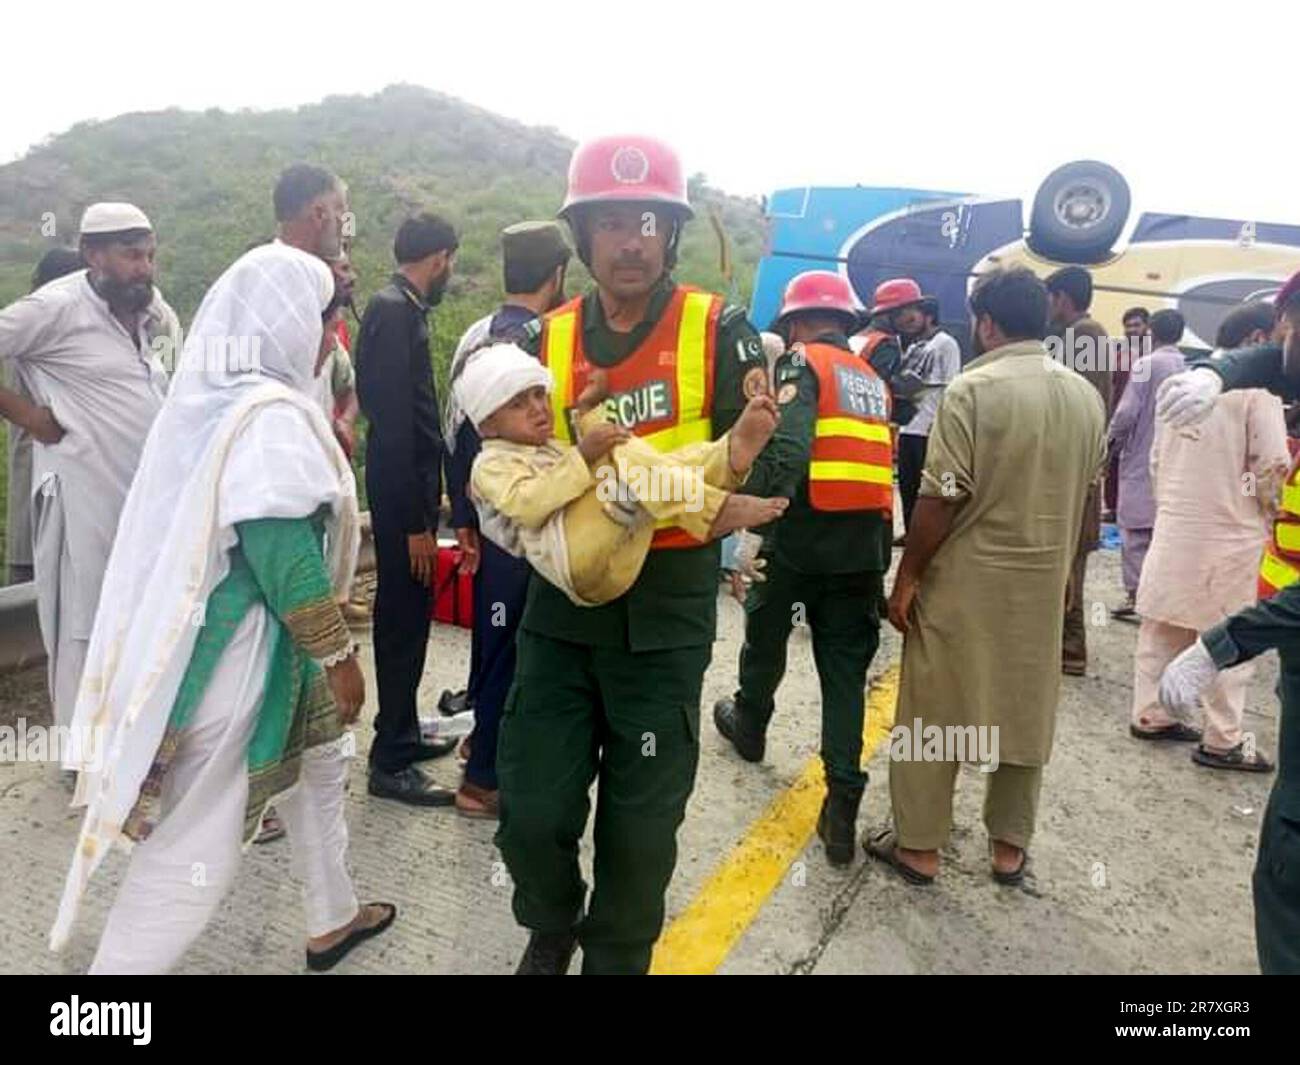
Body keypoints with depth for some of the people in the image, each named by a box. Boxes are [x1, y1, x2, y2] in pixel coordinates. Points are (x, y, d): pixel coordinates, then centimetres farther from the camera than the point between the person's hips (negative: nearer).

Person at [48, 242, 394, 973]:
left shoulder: (213, 397, 8)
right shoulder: (270, 415, -20)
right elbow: (284, 556, -24)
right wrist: (340, 655, -15)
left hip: (213, 631, 10)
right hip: (237, 645, -10)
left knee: (318, 763, 24)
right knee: (196, 843, 2)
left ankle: (333, 920, 41)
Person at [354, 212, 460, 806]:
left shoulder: (399, 308, 12)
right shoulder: (395, 312, -17)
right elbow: (394, 424, -23)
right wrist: (415, 522, -22)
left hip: (407, 488, 10)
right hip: (402, 493, -10)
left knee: (406, 617, 17)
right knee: (403, 619, -2)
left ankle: (402, 735, 32)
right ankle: (390, 762, 11)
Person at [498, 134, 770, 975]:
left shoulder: (718, 330, -3)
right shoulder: (547, 340, 4)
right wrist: (570, 454, -15)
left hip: (666, 619, -2)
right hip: (562, 607, 2)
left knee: (641, 827, 11)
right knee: (532, 813, 7)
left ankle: (618, 956, 39)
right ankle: (551, 931, 40)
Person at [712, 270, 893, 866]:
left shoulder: (801, 364, -4)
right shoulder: (873, 380, 17)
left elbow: (786, 453, -22)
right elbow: (884, 465, 14)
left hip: (801, 536, -5)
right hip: (865, 544, 5)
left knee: (766, 639, 21)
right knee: (846, 672, 7)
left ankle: (749, 726, 45)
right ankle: (842, 805, 3)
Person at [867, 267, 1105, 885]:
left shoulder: (974, 389, -15)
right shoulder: (1087, 397, 6)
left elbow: (941, 498, -18)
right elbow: (1085, 491, 13)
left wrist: (907, 576, -9)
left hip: (966, 580, -6)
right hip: (1044, 583, 6)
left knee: (934, 713, 7)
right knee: (1025, 712, 15)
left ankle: (919, 847, 17)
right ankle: (1010, 849, 27)